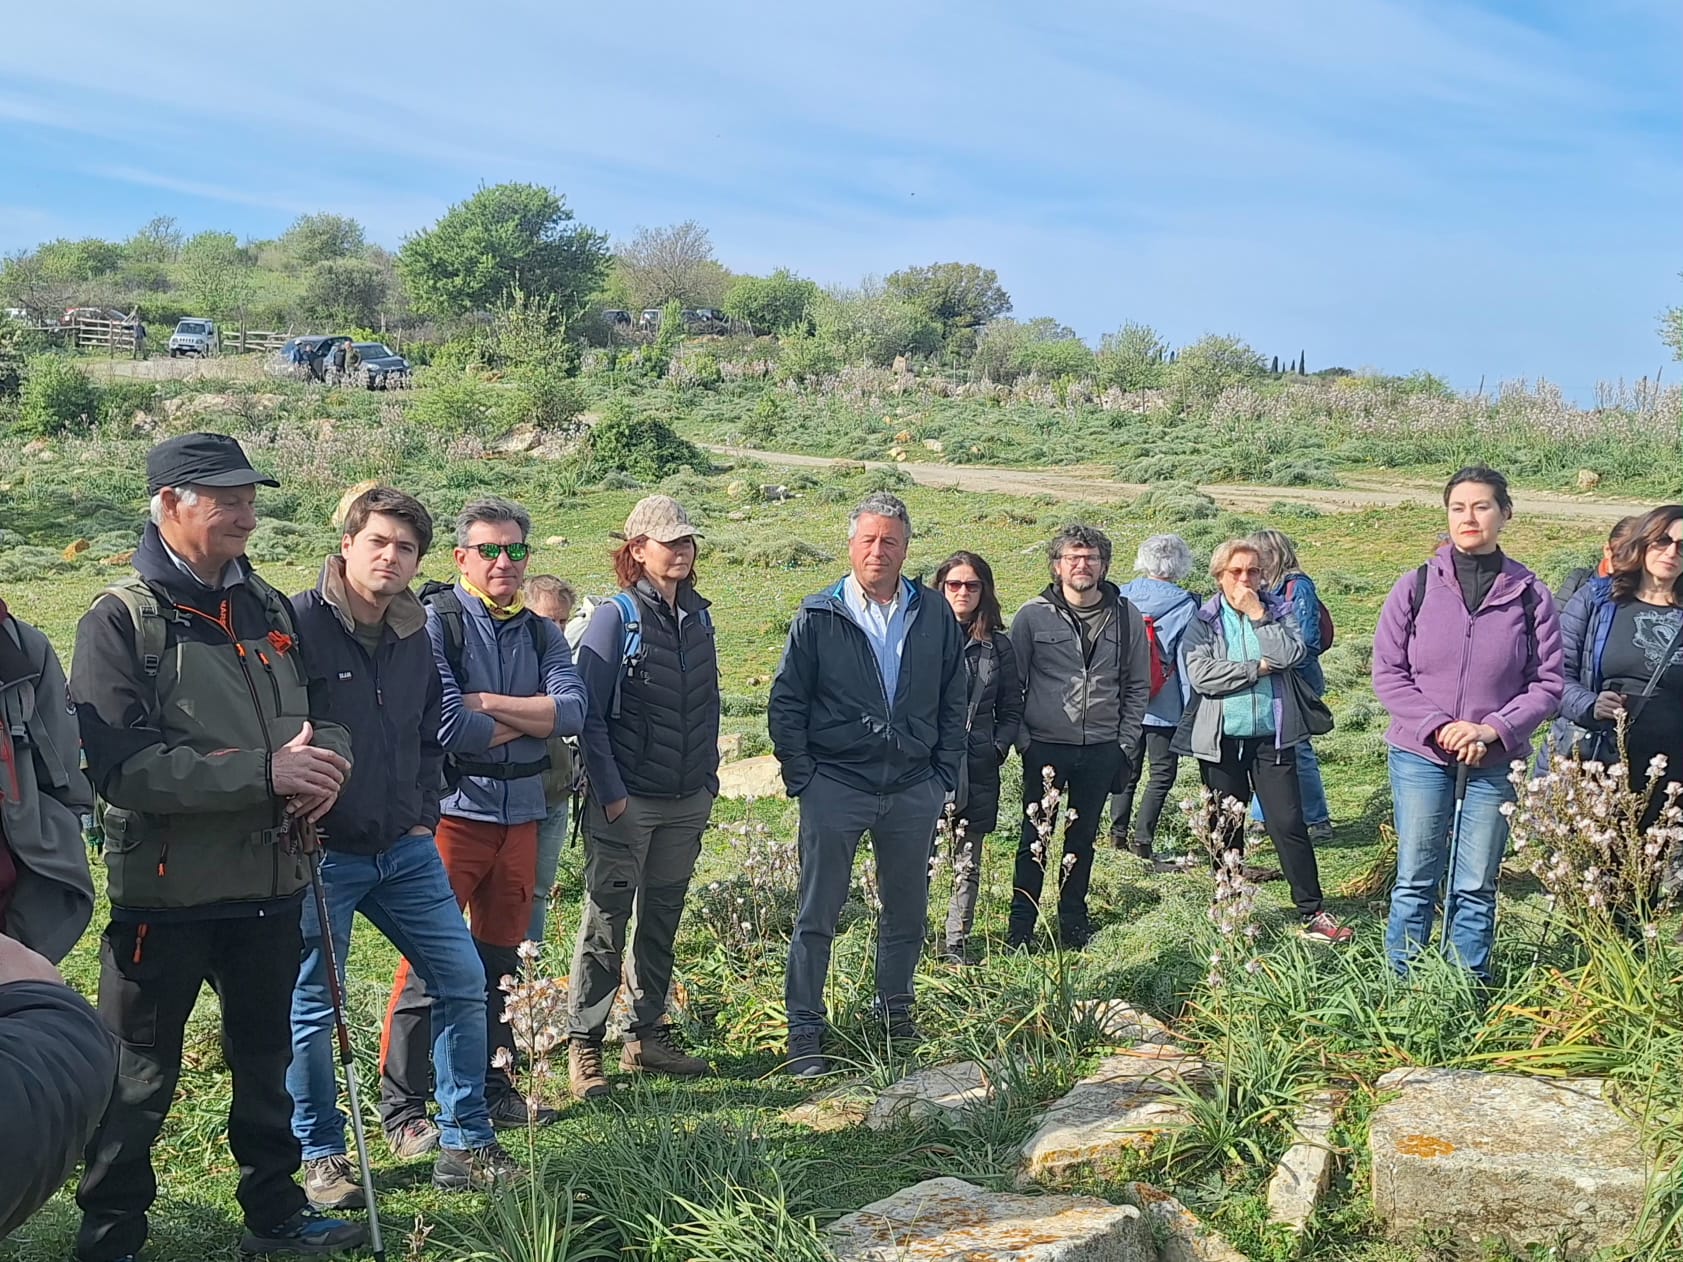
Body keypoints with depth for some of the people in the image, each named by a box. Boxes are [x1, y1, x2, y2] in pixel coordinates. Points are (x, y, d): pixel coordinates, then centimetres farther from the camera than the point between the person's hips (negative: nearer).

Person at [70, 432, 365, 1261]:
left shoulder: (268, 607, 8)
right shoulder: (121, 621, -11)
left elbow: (322, 714, 14)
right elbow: (120, 764, -22)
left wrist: (325, 759, -10)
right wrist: (263, 772, -26)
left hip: (270, 884, 6)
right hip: (165, 892, -6)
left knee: (265, 1059, 20)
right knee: (139, 1079, 6)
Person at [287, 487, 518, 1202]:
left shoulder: (415, 637, 8)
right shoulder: (298, 623, -12)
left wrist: (424, 818, 11)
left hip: (404, 850, 6)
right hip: (320, 851, -6)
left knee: (463, 981, 6)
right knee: (313, 1004, 4)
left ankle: (464, 1144, 18)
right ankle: (322, 1158, 21)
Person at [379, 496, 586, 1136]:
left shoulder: (540, 633, 10)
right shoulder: (434, 623, -7)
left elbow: (572, 710, -6)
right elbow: (446, 728, -18)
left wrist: (486, 704, -14)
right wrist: (527, 719, -5)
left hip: (521, 813, 6)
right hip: (453, 811, -6)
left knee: (500, 960, 15)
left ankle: (490, 1087, 28)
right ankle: (401, 1106, 4)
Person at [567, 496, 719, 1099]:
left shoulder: (697, 615, 10)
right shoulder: (616, 616, -8)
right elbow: (590, 712, -11)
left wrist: (709, 774, 11)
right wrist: (610, 791, -14)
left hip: (688, 801, 6)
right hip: (627, 800, -6)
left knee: (663, 918, 14)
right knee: (606, 921, -1)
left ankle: (649, 1036, 25)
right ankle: (583, 1044, 8)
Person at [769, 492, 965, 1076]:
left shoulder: (934, 616, 6)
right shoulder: (818, 616, -2)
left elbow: (953, 702, 11)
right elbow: (786, 702, 0)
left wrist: (945, 775, 5)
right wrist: (801, 776, -6)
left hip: (914, 789, 3)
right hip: (835, 785, -3)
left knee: (908, 912, 13)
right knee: (817, 915, 0)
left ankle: (896, 1015, 29)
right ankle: (805, 1032, 8)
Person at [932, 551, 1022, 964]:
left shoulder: (997, 644, 9)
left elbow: (1011, 708, 14)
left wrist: (999, 748, 1)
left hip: (978, 768, 3)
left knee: (968, 862, 10)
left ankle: (958, 941, 21)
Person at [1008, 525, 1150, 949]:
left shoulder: (1126, 616, 3)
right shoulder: (1033, 616, -4)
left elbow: (1138, 686, 10)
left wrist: (1125, 742, 4)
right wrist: (1022, 739, -6)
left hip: (1101, 750, 2)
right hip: (1045, 748, -2)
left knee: (1082, 839, 13)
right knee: (1035, 839, 3)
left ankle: (1073, 924, 25)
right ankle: (1020, 928, 13)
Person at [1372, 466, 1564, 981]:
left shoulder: (1530, 595, -1)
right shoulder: (1417, 586, -1)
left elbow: (1548, 682, 1)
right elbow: (1388, 671, -1)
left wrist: (1492, 730, -12)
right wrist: (1437, 727, -13)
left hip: (1495, 762, 0)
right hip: (1420, 757, 0)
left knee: (1478, 888, 8)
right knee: (1415, 881, 6)